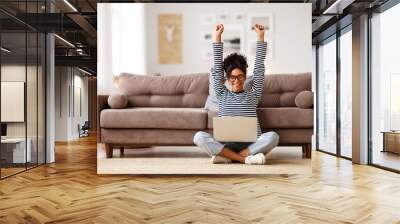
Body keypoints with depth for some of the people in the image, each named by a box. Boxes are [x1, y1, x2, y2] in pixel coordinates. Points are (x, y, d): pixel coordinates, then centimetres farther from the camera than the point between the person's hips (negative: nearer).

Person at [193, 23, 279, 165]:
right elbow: (217, 68, 10)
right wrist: (217, 37, 6)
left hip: (250, 145, 0)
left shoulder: (252, 95, 15)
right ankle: (246, 159, -27)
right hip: (225, 144, 0)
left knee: (272, 136, -31)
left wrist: (260, 37, 6)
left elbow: (259, 68, 10)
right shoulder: (222, 95, 15)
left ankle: (226, 157, -24)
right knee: (199, 137, -28)